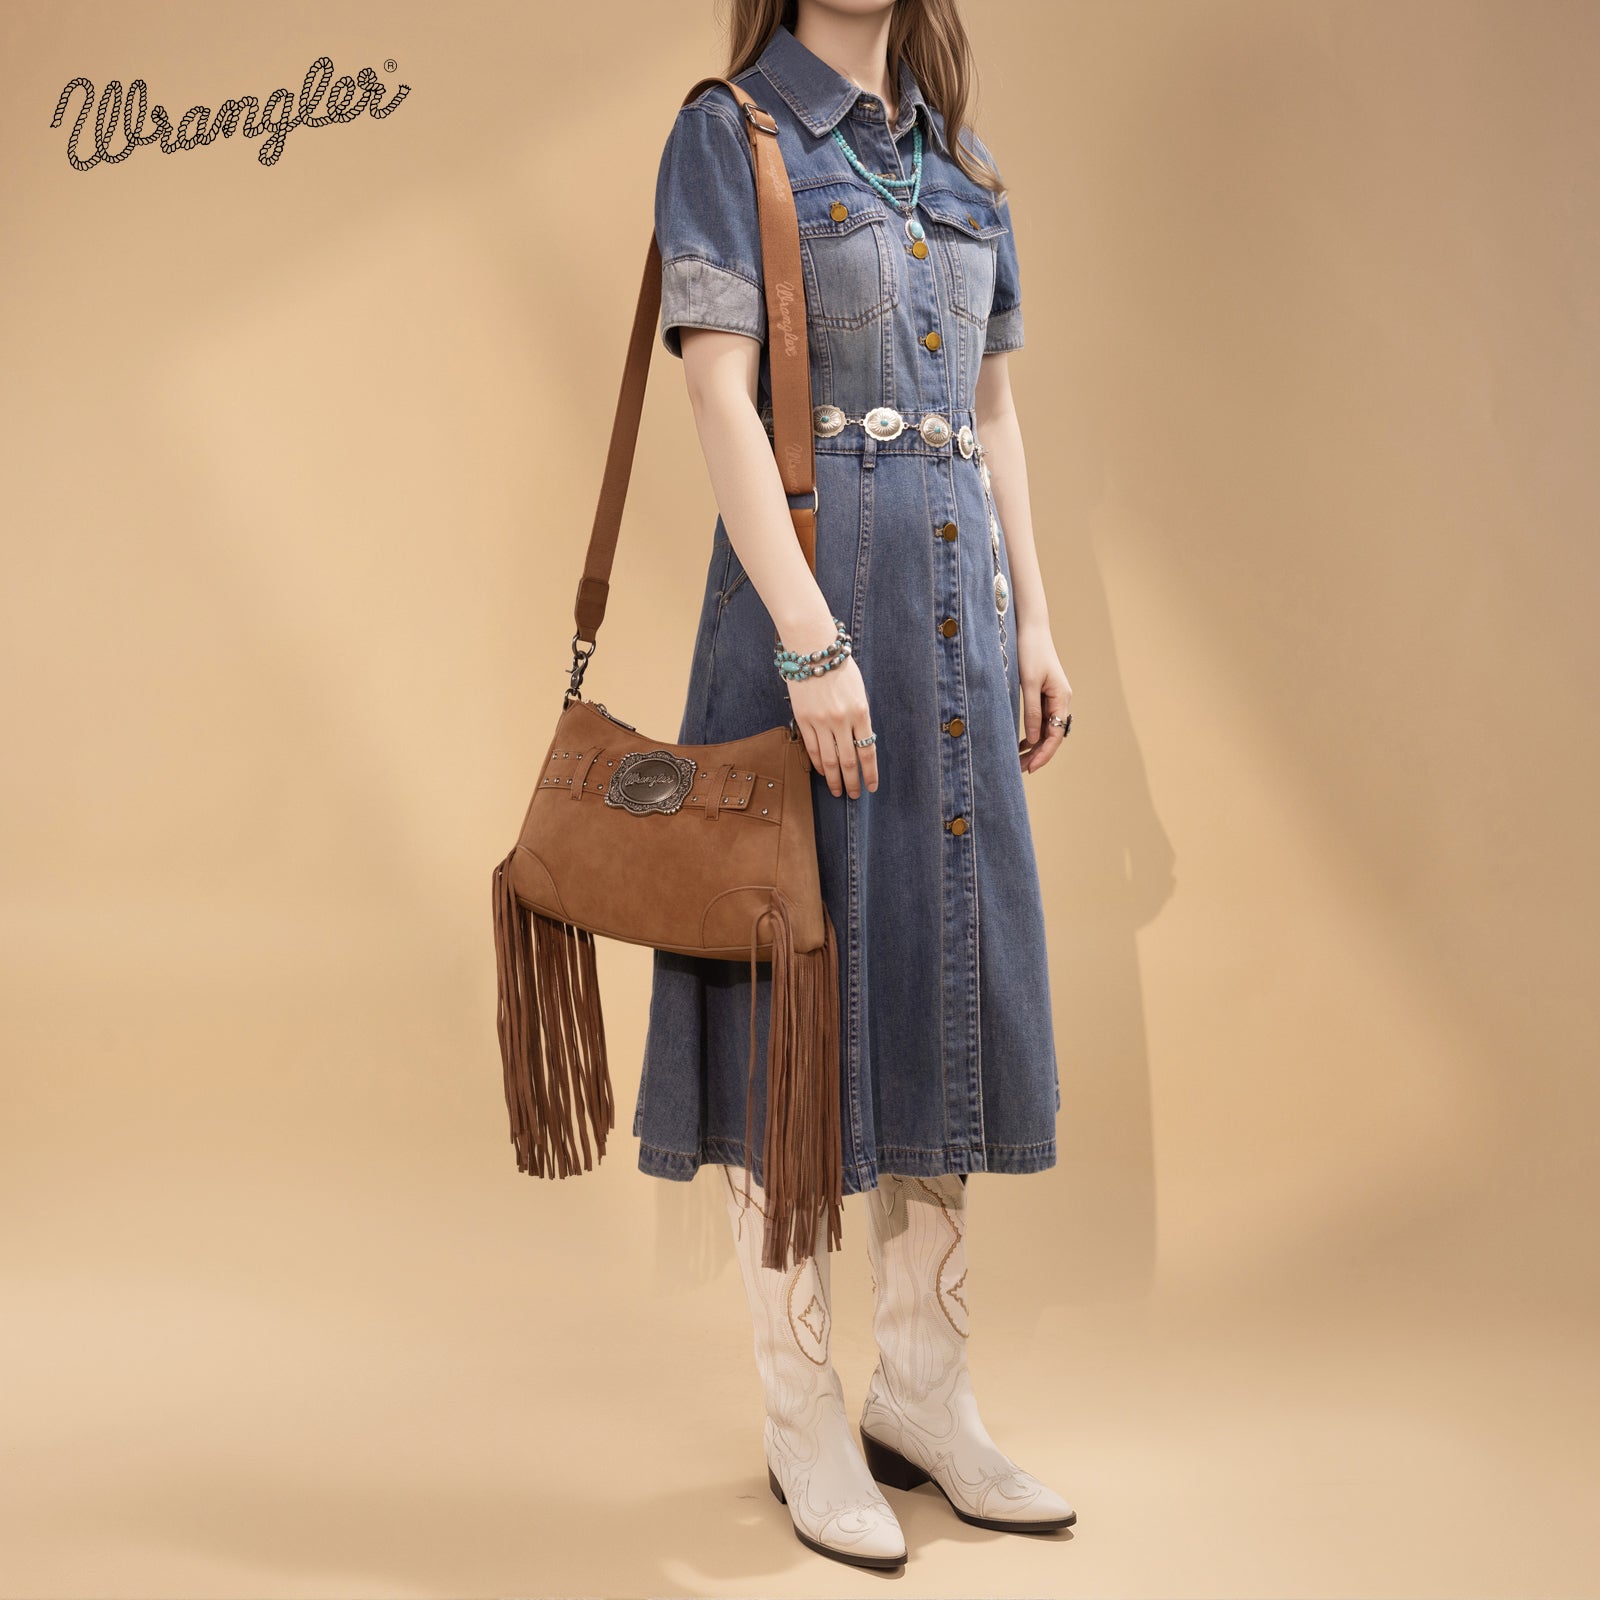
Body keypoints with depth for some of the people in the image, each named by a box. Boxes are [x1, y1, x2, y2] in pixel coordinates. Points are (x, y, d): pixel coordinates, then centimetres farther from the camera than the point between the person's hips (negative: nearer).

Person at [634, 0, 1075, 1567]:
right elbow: (722, 396, -11)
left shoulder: (955, 159, 18)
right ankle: (802, 1416, 13)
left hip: (956, 599, 7)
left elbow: (993, 414, 18)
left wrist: (1031, 622, 11)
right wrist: (810, 637, -20)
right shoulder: (728, 134, 0)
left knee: (946, 968, 7)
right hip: (806, 577, -6)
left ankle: (924, 1392, 21)